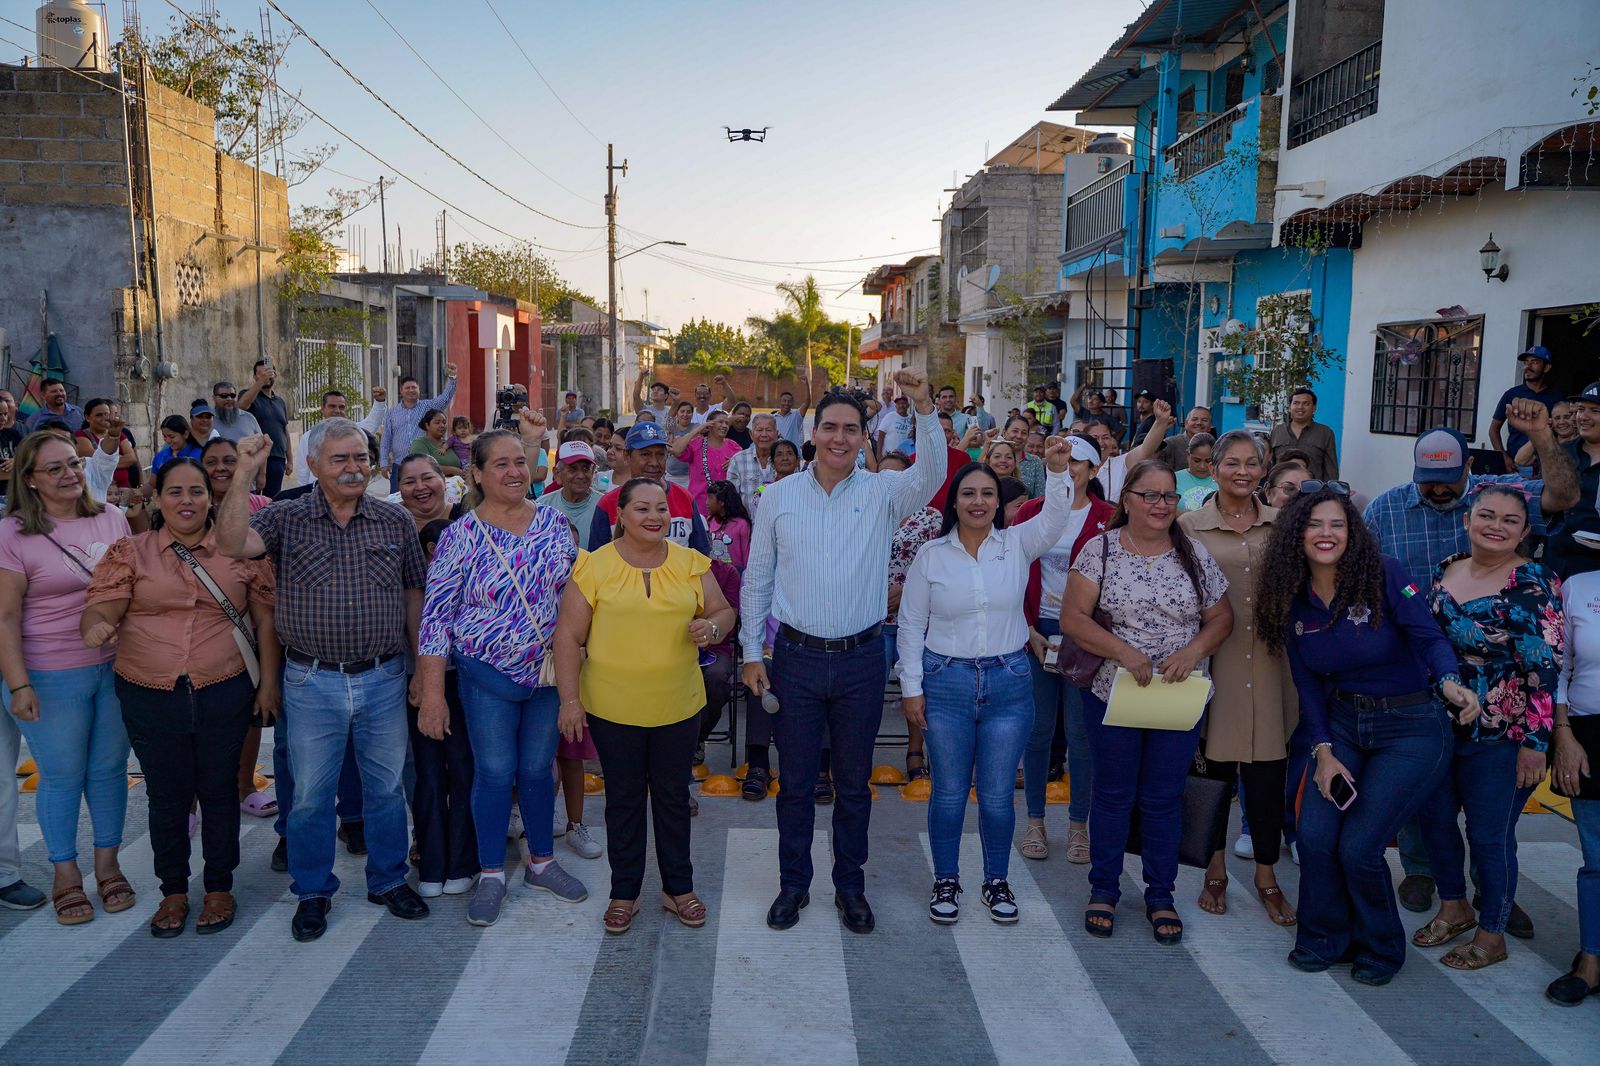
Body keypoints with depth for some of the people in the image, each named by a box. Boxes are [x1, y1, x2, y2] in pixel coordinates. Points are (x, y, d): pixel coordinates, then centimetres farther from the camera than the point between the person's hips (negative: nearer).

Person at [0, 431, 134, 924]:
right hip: (52, 678, -3)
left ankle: (107, 864, 29)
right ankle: (66, 875, 25)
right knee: (62, 776, 8)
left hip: (117, 667, 4)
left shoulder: (111, 518, 3)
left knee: (110, 768, 13)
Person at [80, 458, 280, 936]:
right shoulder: (129, 553, 3)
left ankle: (220, 887, 26)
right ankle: (173, 891, 28)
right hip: (150, 698, 1)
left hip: (224, 695, 0)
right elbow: (99, 608, -7)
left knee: (219, 790, 10)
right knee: (166, 796, 11)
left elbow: (266, 618, 4)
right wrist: (96, 625, -30)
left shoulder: (240, 551, 2)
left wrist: (269, 681, 0)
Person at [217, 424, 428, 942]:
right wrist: (245, 473, -27)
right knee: (310, 793, 11)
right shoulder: (287, 518, -3)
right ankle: (313, 891, 30)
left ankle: (388, 880, 33)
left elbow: (413, 595, 6)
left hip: (384, 679, 1)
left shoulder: (396, 521, 2)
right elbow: (231, 544, -22)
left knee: (386, 786, 14)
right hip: (312, 683, -1)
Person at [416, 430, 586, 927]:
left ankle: (542, 861, 32)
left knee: (538, 769, 14)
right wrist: (431, 693, -13)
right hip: (488, 676, -3)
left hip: (549, 671, 3)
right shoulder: (461, 536, -10)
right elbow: (435, 616, -10)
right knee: (494, 773, 7)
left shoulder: (554, 522, 0)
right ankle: (490, 875, 24)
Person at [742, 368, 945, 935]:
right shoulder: (778, 496, 1)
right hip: (796, 656, 0)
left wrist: (925, 409, -34)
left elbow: (932, 474, -21)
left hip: (862, 659, 0)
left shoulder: (883, 492, -1)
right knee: (796, 781, 11)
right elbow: (756, 579, 4)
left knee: (854, 782, 12)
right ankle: (793, 883, 28)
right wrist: (752, 653, 1)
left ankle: (850, 886, 29)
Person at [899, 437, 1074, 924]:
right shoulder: (931, 555, -1)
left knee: (998, 794, 9)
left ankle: (997, 880, 28)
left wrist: (1058, 469, -32)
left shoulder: (1017, 545, 2)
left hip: (1008, 683, 1)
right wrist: (911, 688, -3)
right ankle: (946, 881, 27)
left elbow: (1054, 519, -17)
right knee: (949, 791, 9)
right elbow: (911, 625, 1)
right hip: (946, 683, 0)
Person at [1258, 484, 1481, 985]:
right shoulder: (1293, 600, -2)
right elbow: (1307, 686, 2)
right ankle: (1325, 940, 18)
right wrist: (1323, 751, -7)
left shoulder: (1385, 575, -15)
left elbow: (1429, 637, -22)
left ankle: (1381, 948, 20)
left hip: (1411, 727, -4)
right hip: (1341, 724, 4)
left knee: (1358, 846, -9)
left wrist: (1449, 681, -43)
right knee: (1315, 835, -9)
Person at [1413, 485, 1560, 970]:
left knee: (1489, 835, 5)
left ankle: (1492, 936, 26)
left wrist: (1535, 743, -19)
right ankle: (1454, 907, 38)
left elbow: (1545, 670, -18)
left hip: (1501, 736, -6)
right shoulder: (1446, 571, 4)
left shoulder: (1531, 584, -16)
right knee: (1433, 816, 15)